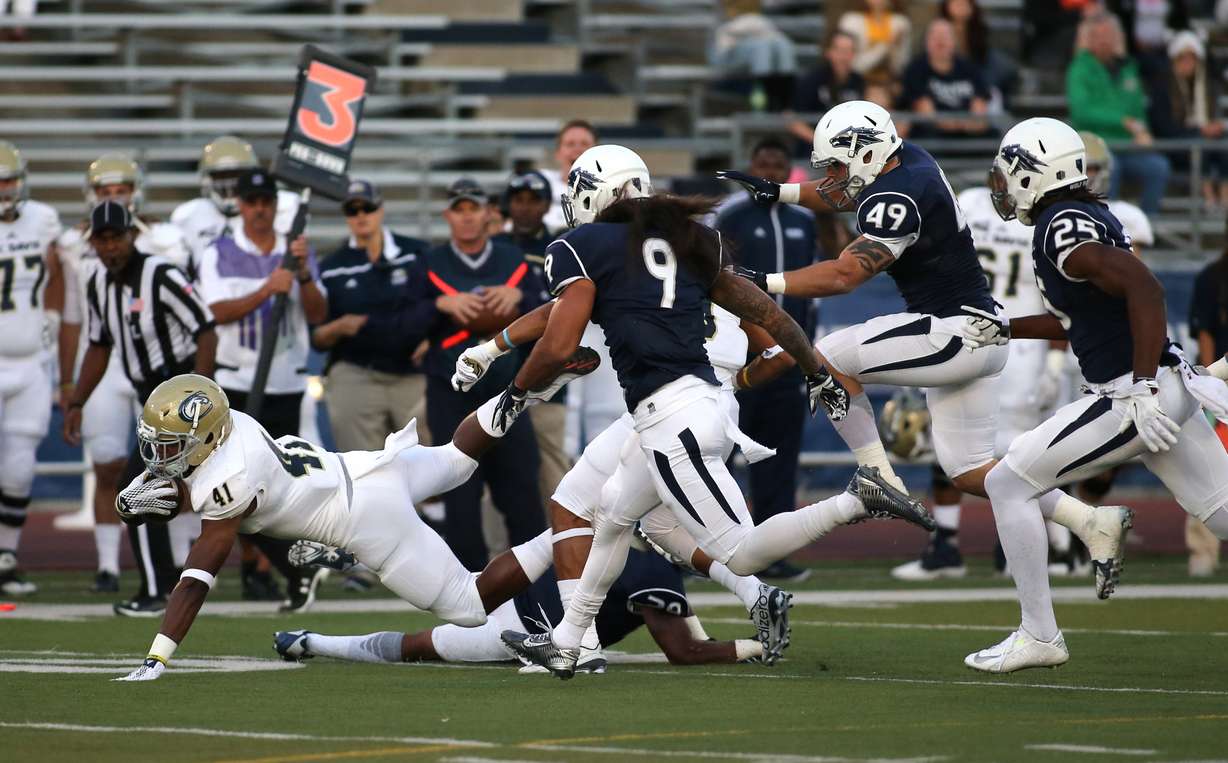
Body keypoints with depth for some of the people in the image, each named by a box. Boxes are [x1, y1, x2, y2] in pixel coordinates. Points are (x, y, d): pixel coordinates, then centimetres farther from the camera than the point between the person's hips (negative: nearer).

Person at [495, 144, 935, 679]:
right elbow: (768, 315, 17)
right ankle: (564, 644, 31)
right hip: (707, 401, 9)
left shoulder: (582, 248, -1)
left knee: (742, 555, -8)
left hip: (668, 417, -9)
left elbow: (558, 347, -9)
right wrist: (817, 374, 29)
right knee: (614, 516, 24)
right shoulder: (687, 242, 17)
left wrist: (517, 391, 10)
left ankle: (856, 502, -18)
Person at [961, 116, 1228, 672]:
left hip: (1138, 395, -9)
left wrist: (1142, 390, -30)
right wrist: (1004, 331, 24)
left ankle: (1039, 636, 4)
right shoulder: (1086, 216, 15)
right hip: (1173, 390, 9)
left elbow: (1144, 289, -27)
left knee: (1008, 483, 0)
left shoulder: (1062, 228, -15)